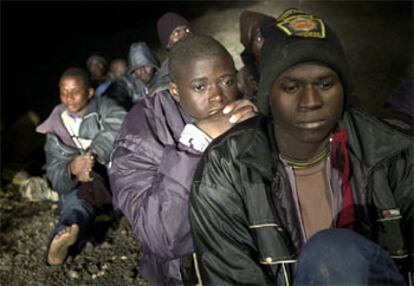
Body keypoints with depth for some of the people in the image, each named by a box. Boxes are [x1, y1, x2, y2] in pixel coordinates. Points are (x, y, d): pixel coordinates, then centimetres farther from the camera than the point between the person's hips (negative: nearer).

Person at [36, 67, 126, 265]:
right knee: (76, 204, -34)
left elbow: (120, 127, -18)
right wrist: (71, 169, -28)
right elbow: (56, 176, -3)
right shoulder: (56, 130, 11)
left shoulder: (104, 108, 7)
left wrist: (94, 153, -34)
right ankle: (62, 237, -62)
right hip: (77, 186, -1)